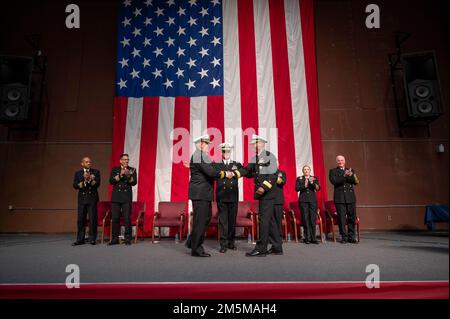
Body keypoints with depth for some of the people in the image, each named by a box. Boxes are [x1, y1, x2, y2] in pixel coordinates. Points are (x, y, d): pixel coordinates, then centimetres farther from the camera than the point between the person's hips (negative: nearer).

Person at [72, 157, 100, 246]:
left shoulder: (96, 172, 6)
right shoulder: (78, 173, 11)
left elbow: (97, 184, -6)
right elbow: (75, 185, 0)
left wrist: (89, 180, -19)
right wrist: (85, 181, -13)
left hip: (92, 198, -2)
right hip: (82, 199, 2)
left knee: (92, 219, -3)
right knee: (80, 219, 4)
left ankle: (92, 239, 6)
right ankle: (80, 239, 13)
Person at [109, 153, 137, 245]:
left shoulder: (132, 170, 7)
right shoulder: (115, 169, 10)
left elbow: (134, 182, -4)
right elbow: (111, 181, -2)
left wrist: (128, 176, -20)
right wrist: (120, 175, -14)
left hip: (127, 197, -1)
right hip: (116, 197, 1)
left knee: (127, 218, -4)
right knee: (115, 218, 3)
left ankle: (128, 239, 4)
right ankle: (115, 239, 14)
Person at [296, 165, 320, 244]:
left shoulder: (314, 178, 14)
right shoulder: (299, 178, 12)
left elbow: (318, 188, 0)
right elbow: (297, 188, 0)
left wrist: (312, 183, -17)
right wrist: (304, 186, -15)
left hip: (313, 200, 1)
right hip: (303, 200, -1)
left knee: (313, 219, -4)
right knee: (305, 219, -3)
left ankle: (313, 238, 3)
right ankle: (307, 238, 3)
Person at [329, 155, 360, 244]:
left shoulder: (351, 170, 14)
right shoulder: (333, 171, 6)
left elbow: (356, 182, 1)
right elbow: (334, 181, -12)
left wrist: (351, 176, -20)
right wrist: (344, 176, -22)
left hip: (351, 198, 3)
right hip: (340, 198, -3)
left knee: (352, 218, 5)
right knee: (342, 219, 0)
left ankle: (351, 237, 16)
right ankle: (344, 237, 10)